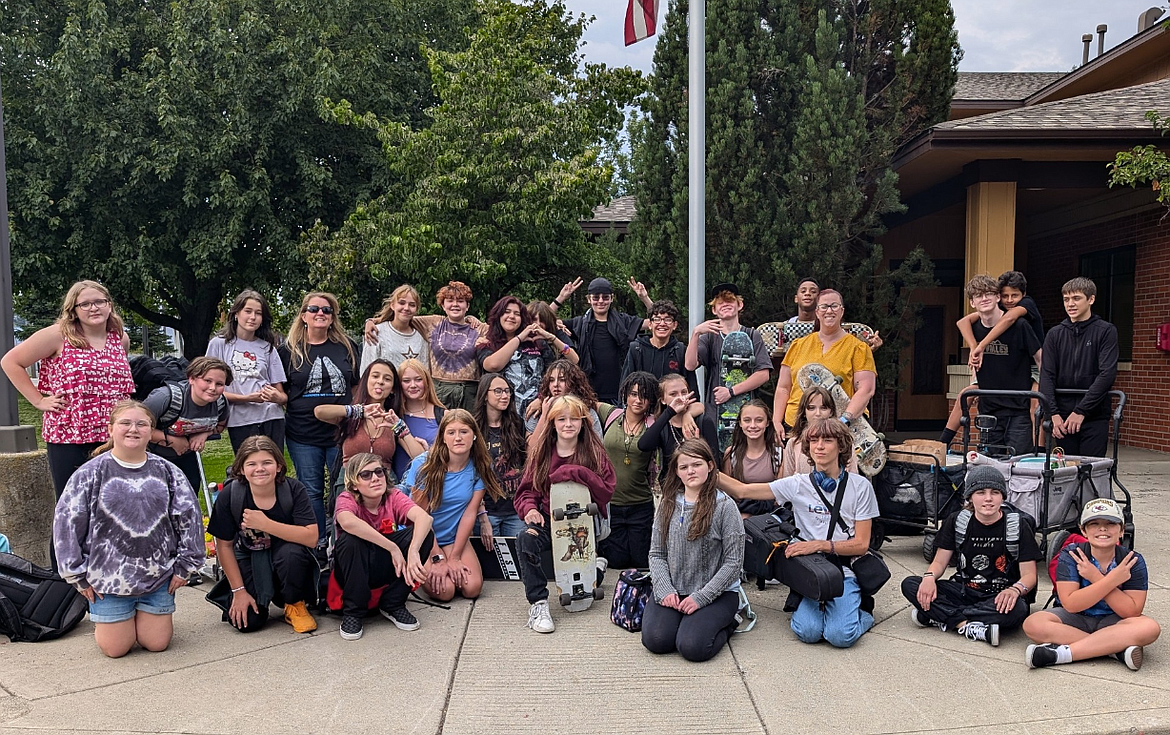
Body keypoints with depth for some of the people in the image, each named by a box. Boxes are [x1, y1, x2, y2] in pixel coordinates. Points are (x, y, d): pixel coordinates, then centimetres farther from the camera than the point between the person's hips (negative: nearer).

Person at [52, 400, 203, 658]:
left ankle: (144, 617, 37)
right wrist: (79, 576, -3)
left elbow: (189, 517, 4)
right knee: (116, 648, 4)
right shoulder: (91, 473, -6)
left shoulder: (167, 472, 0)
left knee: (157, 643, 5)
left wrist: (185, 566, 2)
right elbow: (67, 523, -4)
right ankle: (101, 619, 36)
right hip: (108, 578, -2)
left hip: (158, 576, 2)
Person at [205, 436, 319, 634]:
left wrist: (265, 524, -34)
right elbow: (224, 545, -7)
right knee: (248, 621, -18)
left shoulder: (294, 489, -19)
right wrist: (239, 591, -8)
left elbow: (311, 538, -28)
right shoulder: (229, 495, -16)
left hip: (286, 560, -1)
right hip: (249, 560, 1)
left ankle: (295, 605, -6)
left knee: (291, 551, -36)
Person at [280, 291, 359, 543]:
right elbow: (280, 392, 11)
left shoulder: (347, 347, 8)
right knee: (311, 492, 8)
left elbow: (357, 387, 14)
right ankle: (317, 545, 19)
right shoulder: (289, 350, 4)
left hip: (342, 430, 0)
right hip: (303, 434, 0)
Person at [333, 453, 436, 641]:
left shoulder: (393, 496, -9)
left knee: (423, 532, -21)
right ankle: (352, 612, -16)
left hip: (387, 568, 3)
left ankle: (393, 604, -6)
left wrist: (413, 551, -46)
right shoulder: (347, 499, -16)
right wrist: (393, 548, -41)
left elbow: (424, 517, -28)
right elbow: (347, 522, -42)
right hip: (353, 572, -3)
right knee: (351, 538, -33)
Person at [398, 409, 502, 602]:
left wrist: (454, 557, -13)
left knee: (472, 588, -17)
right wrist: (438, 559, -18)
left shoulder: (480, 467, -9)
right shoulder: (424, 464, -19)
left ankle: (452, 569, 15)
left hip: (455, 538, 3)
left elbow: (470, 512, -9)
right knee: (444, 591, -21)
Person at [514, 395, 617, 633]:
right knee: (526, 539, -34)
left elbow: (606, 491, -9)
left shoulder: (594, 450, -1)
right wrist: (530, 508, -18)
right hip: (549, 519, 1)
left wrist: (577, 473, -22)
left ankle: (595, 566, 30)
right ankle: (538, 603, -23)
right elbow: (527, 490, 5)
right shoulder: (541, 451, 4)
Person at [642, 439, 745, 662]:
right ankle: (684, 619, 12)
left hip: (717, 593, -3)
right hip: (673, 591, 3)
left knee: (692, 647, -24)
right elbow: (656, 554, 7)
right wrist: (665, 590, -10)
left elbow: (733, 563, -9)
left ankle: (726, 623, 8)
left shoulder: (724, 506, -7)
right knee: (655, 640, -21)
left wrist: (701, 597, -14)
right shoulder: (668, 505, 6)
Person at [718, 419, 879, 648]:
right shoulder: (798, 485, 4)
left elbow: (861, 544, 0)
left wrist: (820, 544, -15)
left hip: (844, 571, -1)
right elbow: (741, 490, -1)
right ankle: (819, 605, 9)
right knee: (808, 631, -24)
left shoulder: (859, 486, 3)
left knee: (840, 635, -24)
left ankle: (858, 609, 9)